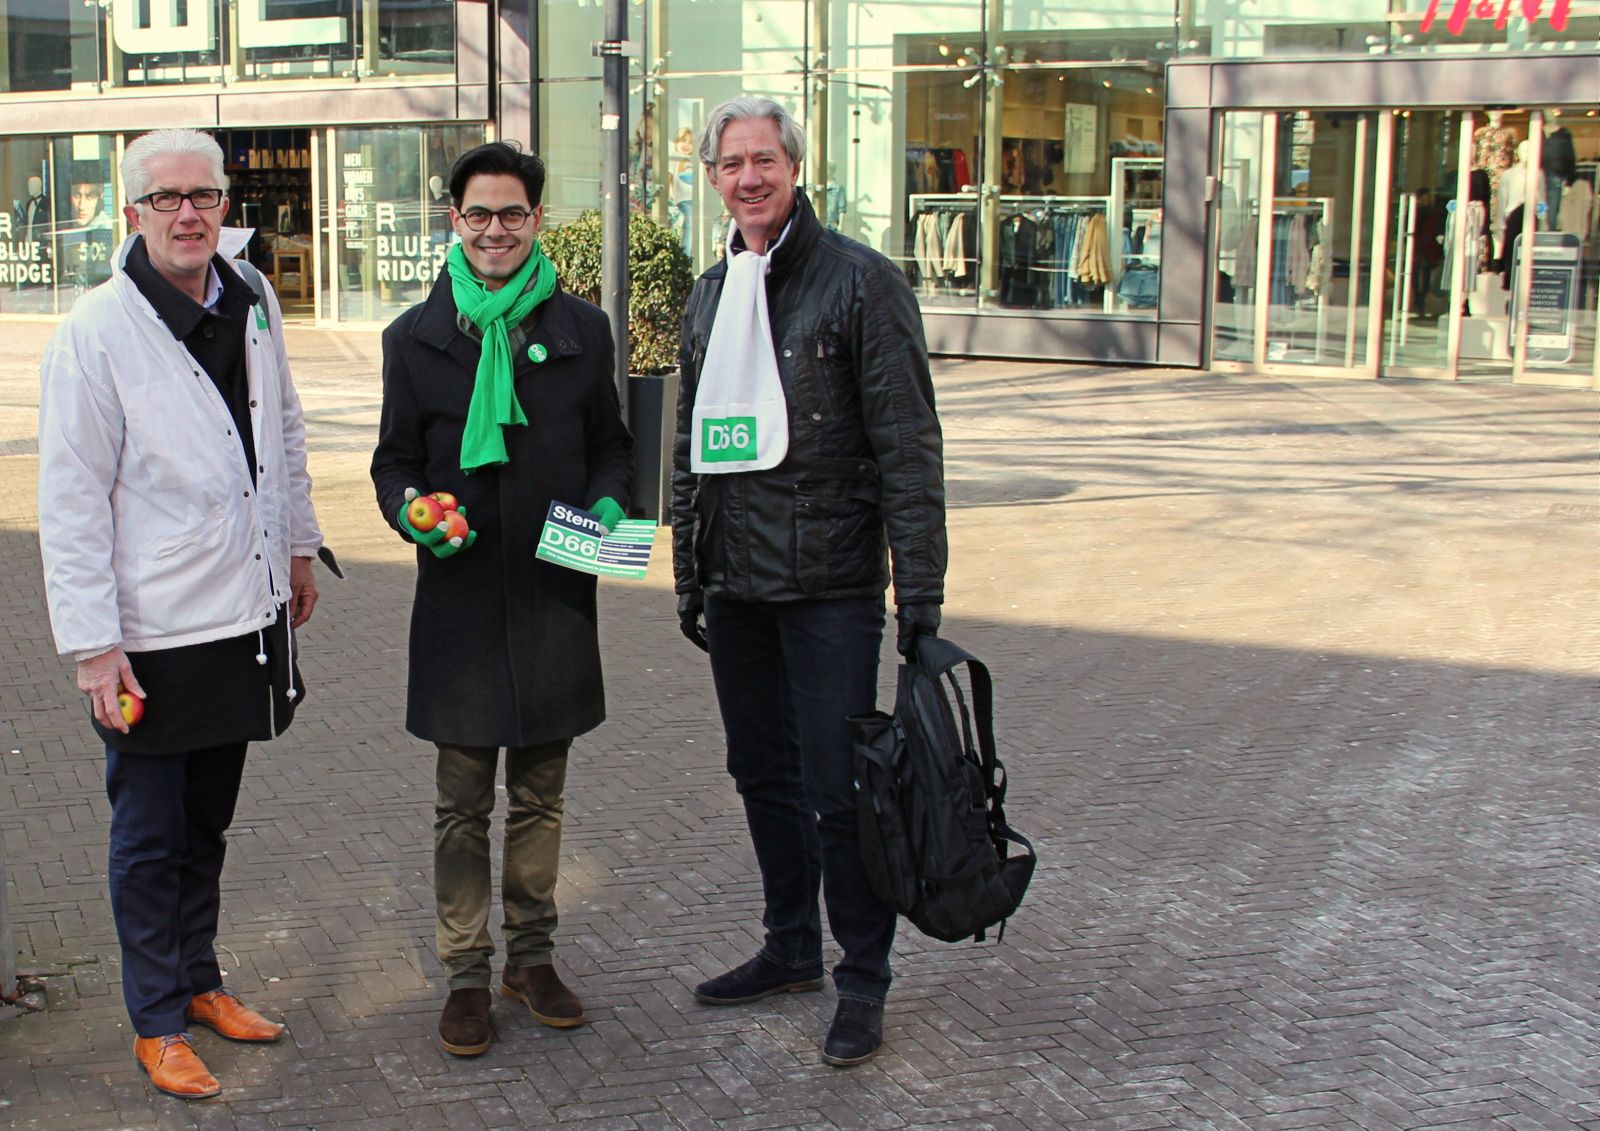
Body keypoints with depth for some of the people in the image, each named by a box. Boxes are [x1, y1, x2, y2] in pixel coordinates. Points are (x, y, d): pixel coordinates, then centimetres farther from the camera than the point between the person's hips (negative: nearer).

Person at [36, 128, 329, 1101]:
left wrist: (299, 547, 20)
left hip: (245, 615, 6)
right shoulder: (96, 331, -14)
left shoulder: (253, 304, 4)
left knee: (208, 823, 19)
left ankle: (200, 981, 35)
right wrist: (93, 642, -16)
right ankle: (158, 1021, 21)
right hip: (152, 631, -6)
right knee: (149, 837, 7)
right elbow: (71, 500, -14)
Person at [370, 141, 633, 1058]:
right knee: (464, 802, 5)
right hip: (460, 595, -1)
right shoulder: (417, 336, 2)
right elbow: (395, 461, 6)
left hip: (556, 597, 1)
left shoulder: (581, 329, 5)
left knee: (540, 793, 12)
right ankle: (467, 973, 17)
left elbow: (611, 444, 13)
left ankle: (532, 955, 27)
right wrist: (413, 512, -15)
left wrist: (608, 501, -7)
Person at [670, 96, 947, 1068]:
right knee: (763, 774, 15)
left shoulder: (859, 280, -8)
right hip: (737, 584, 7)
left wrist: (920, 592, -15)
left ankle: (864, 980, 13)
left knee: (838, 786, -2)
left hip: (830, 584, -6)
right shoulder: (712, 293, 13)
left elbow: (908, 444, -11)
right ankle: (792, 950, 31)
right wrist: (691, 575, 17)